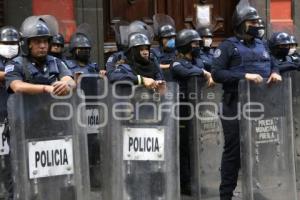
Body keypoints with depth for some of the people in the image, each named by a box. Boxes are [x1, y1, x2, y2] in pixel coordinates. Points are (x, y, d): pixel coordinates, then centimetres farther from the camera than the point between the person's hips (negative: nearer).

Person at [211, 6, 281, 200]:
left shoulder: (261, 45, 17)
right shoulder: (228, 46, -3)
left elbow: (272, 64, 25)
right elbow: (217, 73, -12)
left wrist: (275, 72, 0)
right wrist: (244, 76, -21)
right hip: (236, 106, -6)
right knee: (233, 151, -1)